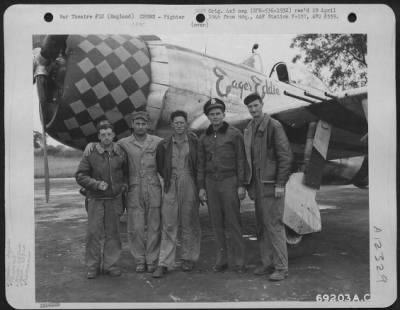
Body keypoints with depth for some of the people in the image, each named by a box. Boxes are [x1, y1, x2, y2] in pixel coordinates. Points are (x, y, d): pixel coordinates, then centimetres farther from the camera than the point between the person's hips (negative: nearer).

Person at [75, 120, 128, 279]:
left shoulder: (121, 153, 2)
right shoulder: (90, 153, -5)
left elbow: (127, 172, 20)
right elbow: (80, 175, -4)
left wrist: (124, 184, 6)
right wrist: (96, 184, -15)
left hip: (114, 199, 2)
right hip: (96, 199, -2)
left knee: (113, 233, 7)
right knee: (93, 233, 0)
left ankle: (111, 264, 19)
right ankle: (93, 266, 14)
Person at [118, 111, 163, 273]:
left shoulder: (158, 142, 4)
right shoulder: (123, 143, 4)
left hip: (153, 190, 0)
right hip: (134, 191, 0)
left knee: (154, 227, 3)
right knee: (135, 228, 2)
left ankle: (152, 261, 15)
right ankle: (140, 260, 17)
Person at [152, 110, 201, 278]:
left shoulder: (195, 142, 1)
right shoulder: (164, 145, 5)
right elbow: (159, 166, 17)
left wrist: (200, 185, 4)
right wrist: (169, 178, 12)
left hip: (190, 186, -1)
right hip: (171, 187, 1)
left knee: (190, 224, 6)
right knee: (168, 225, 0)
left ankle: (188, 258, 21)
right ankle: (164, 263, 4)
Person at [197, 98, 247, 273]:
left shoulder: (234, 134, 1)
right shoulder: (204, 138, 13)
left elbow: (241, 161, -2)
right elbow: (200, 164, 13)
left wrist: (241, 185, -7)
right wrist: (201, 187, 7)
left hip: (229, 181, -4)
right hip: (211, 182, 4)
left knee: (233, 222, -4)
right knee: (216, 224, 6)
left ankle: (239, 261, 4)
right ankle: (221, 260, 14)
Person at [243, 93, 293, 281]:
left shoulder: (273, 126, -6)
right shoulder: (248, 130, 14)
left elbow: (286, 156, -10)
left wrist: (280, 184, -14)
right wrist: (249, 185, 12)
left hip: (271, 184, -7)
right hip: (257, 185, 7)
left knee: (274, 225, -6)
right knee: (261, 227, 10)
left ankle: (281, 267, 2)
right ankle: (267, 263, 19)